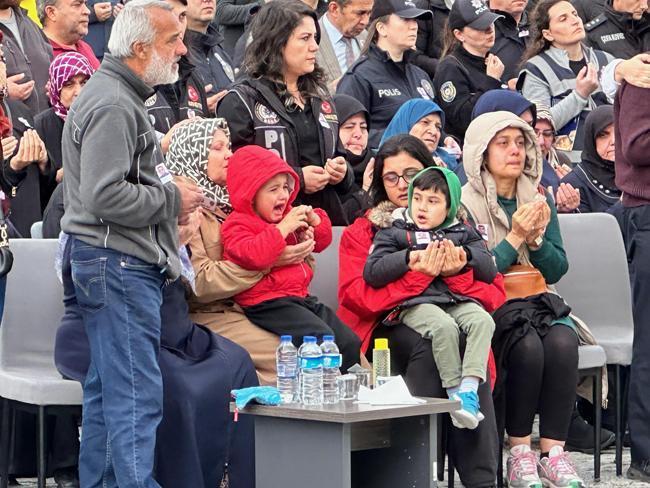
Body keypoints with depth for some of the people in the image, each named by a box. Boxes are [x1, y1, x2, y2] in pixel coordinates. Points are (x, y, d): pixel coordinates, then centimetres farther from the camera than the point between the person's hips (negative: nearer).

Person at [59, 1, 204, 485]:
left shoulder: (121, 96, 18)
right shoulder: (112, 106, -16)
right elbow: (105, 197, -24)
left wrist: (167, 192, 12)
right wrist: (172, 200, -12)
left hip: (122, 264, 11)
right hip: (118, 264, -11)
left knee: (107, 390, 14)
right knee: (137, 395, -10)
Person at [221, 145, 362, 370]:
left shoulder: (287, 215, 21)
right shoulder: (237, 225, -6)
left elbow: (321, 241, 33)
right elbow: (253, 256, -28)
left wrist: (313, 219, 11)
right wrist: (283, 228, -21)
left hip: (300, 296, 9)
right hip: (267, 302, -9)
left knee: (350, 343, -1)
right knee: (322, 338, -29)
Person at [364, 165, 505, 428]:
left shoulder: (463, 233, 21)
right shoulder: (393, 232, 13)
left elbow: (489, 271, 16)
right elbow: (372, 273, 1)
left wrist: (465, 255, -3)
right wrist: (410, 257, -8)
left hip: (457, 299, 3)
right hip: (415, 302, -3)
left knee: (482, 320, -29)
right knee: (443, 326, -35)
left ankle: (469, 388, -36)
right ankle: (454, 392, -28)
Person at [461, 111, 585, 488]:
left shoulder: (539, 199, 12)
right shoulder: (464, 203, -4)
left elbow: (557, 270, 11)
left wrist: (536, 238, -8)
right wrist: (516, 238, -15)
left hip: (538, 302, 4)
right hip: (489, 308, -4)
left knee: (563, 341, -28)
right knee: (527, 345, -33)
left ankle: (553, 452, -26)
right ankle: (519, 453, -22)